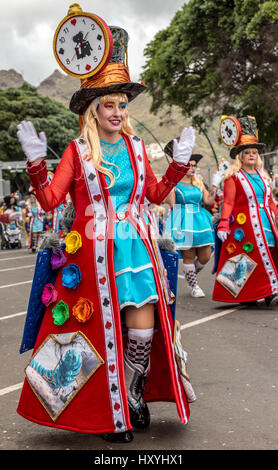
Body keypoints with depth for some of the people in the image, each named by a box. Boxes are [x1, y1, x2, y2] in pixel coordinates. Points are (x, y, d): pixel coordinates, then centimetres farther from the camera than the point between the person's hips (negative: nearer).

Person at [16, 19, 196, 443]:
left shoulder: (136, 146, 11)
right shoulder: (78, 151, 1)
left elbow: (155, 194, 20)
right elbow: (50, 200, -6)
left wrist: (180, 162, 13)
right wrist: (36, 161, -16)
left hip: (135, 247, 3)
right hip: (94, 251, -3)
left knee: (144, 329, -2)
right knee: (103, 330, 2)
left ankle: (133, 395, 25)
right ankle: (109, 413, 20)